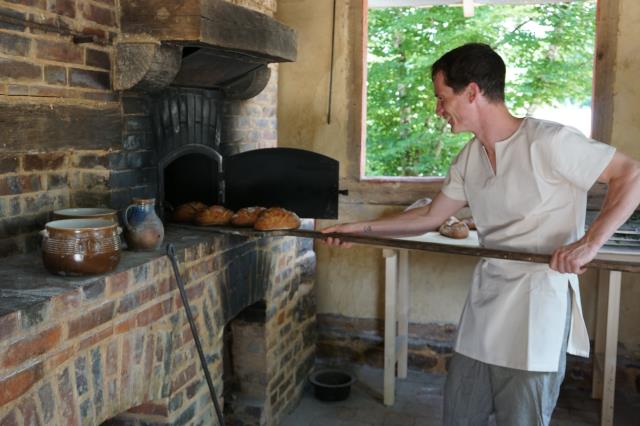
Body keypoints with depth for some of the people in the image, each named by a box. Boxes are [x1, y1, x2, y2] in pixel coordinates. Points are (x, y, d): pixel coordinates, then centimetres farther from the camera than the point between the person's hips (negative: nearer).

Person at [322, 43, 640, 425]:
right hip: (485, 307, 7)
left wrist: (590, 242, -23)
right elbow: (431, 217, 18)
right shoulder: (469, 159, 8)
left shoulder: (547, 141, -15)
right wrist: (364, 228, 14)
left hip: (537, 307, -7)